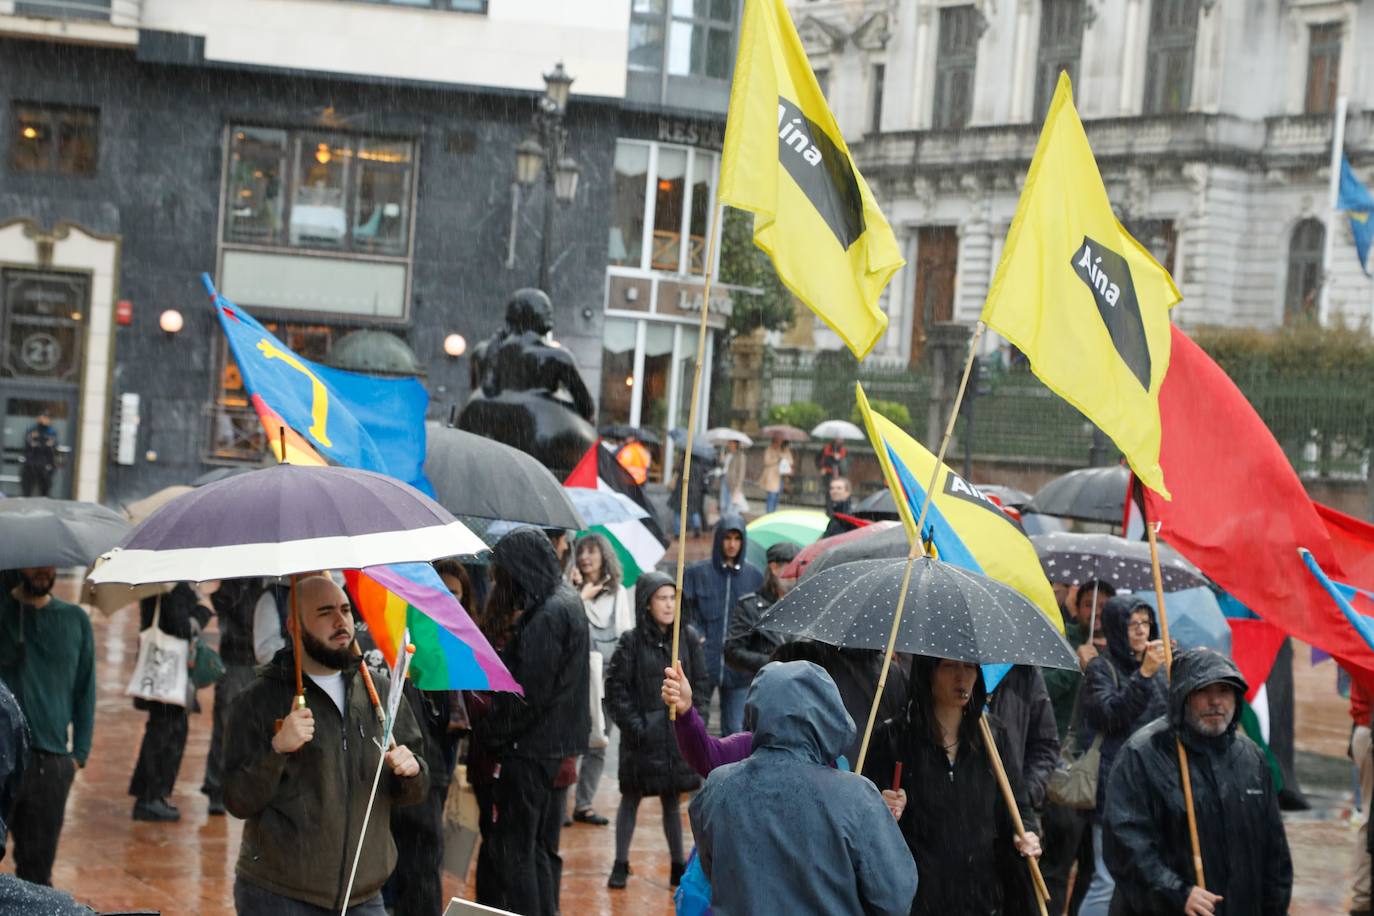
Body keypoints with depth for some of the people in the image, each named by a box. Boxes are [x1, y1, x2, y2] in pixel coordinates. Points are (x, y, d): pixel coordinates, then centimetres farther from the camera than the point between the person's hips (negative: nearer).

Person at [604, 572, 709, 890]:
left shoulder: (688, 638, 3)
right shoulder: (632, 642, -6)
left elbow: (701, 683, 7)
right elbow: (615, 688, -6)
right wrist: (634, 724, -11)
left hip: (677, 733, 2)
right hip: (641, 736, -2)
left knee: (671, 800, 11)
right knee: (631, 797, 5)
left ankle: (678, 864, 16)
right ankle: (620, 865, 11)